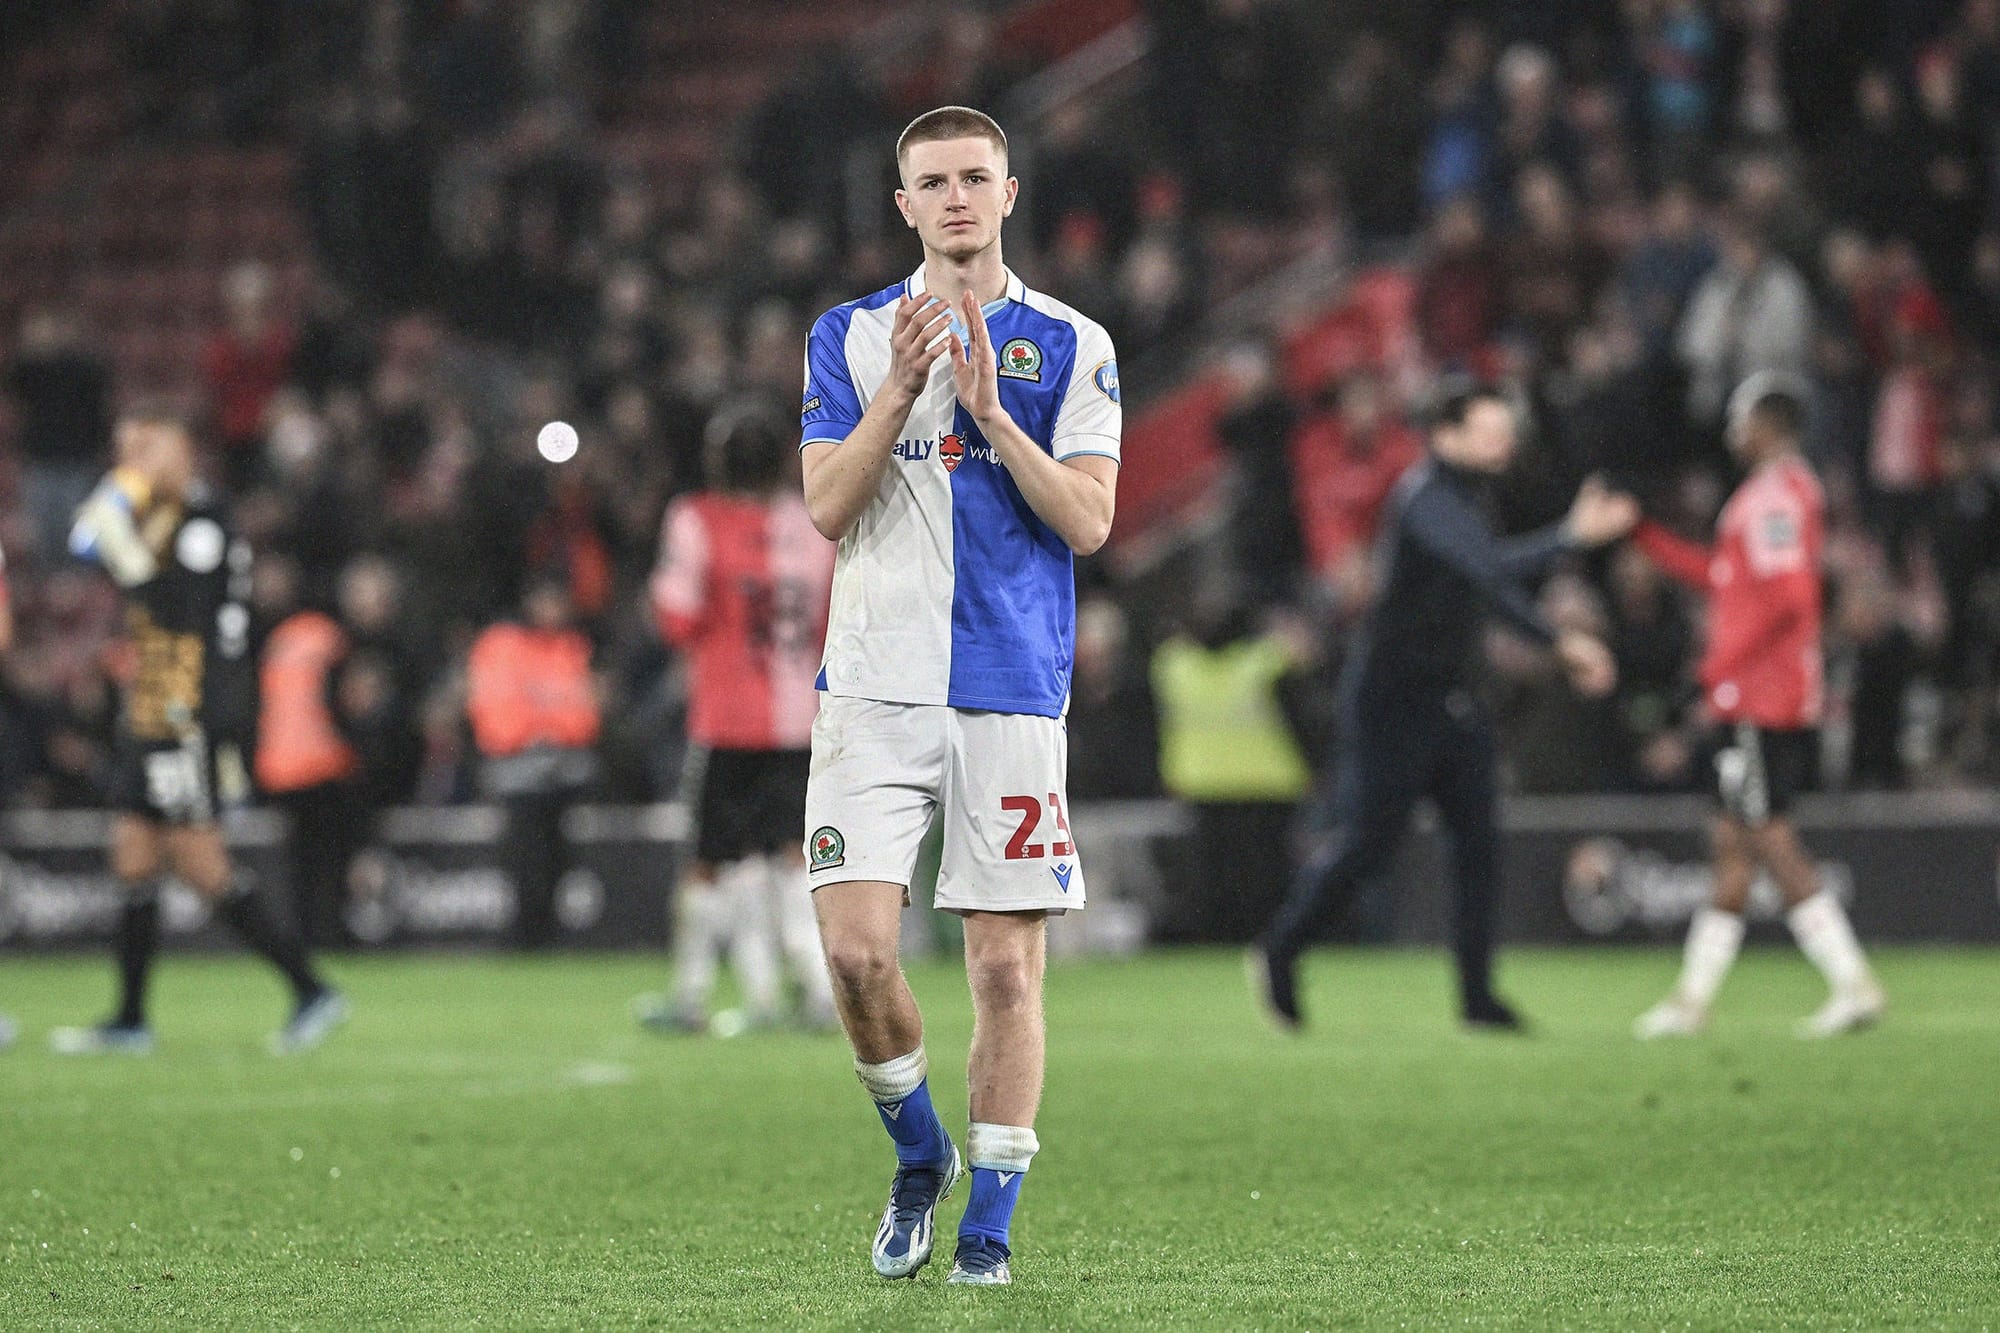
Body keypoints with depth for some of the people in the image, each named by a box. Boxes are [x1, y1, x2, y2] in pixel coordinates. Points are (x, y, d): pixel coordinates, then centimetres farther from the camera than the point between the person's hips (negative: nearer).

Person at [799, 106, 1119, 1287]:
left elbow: (1088, 522, -5)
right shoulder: (852, 337, 9)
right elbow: (828, 506, -2)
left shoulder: (1071, 346, 5)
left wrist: (988, 407, -14)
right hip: (876, 688, 1)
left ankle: (991, 1218, 8)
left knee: (1008, 966, -2)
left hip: (1014, 691, -1)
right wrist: (899, 394, -15)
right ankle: (918, 1154, 15)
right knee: (856, 948, -10)